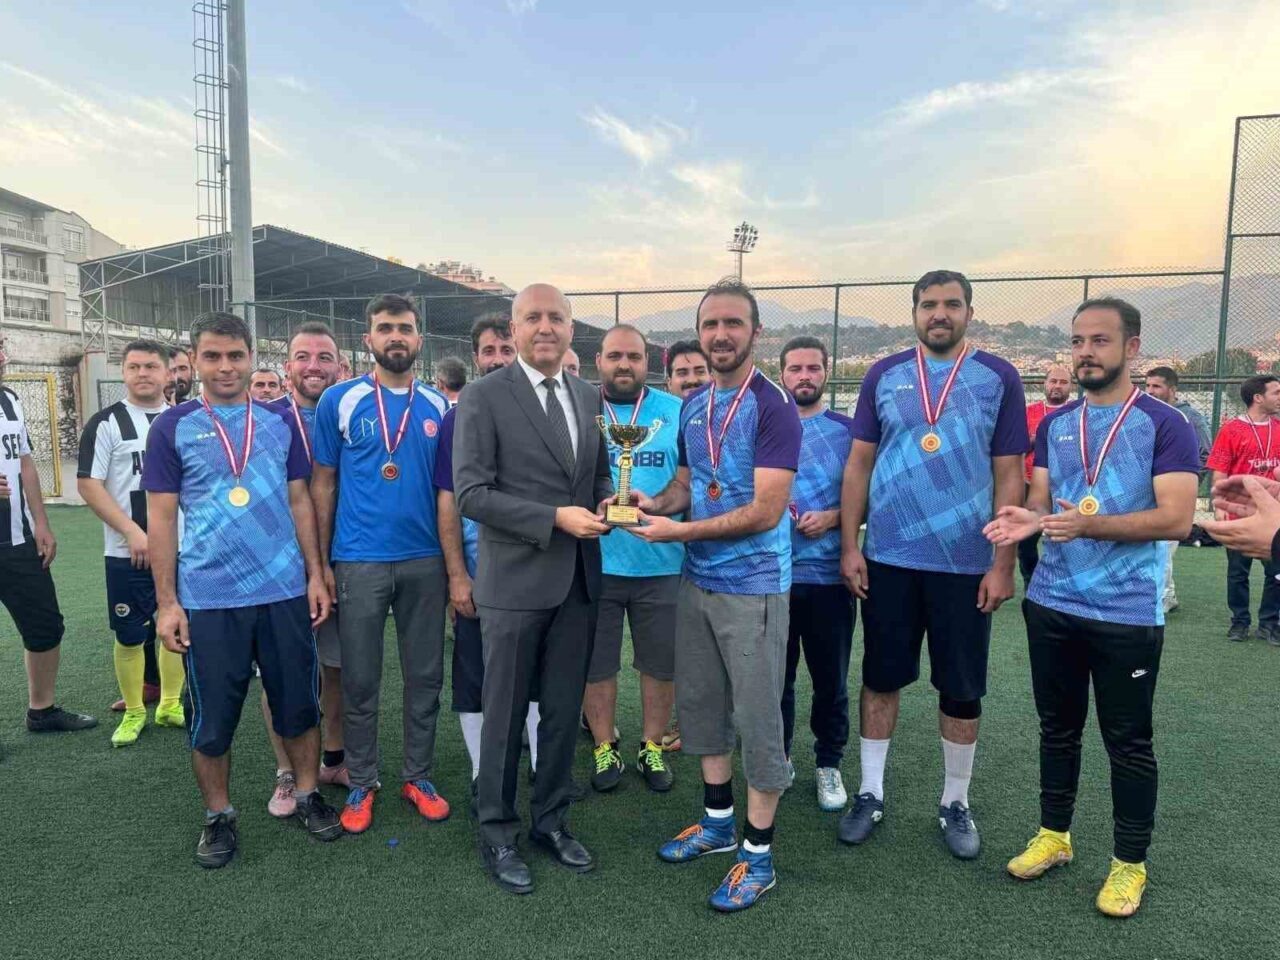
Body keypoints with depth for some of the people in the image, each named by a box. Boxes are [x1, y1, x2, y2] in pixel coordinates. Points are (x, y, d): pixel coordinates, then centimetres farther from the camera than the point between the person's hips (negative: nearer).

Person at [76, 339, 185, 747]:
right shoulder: (106, 423, -3)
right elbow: (88, 484, -8)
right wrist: (132, 531, -16)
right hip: (129, 554, -3)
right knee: (130, 635, 5)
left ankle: (170, 705, 26)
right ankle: (133, 712, 22)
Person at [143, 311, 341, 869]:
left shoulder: (280, 423, 5)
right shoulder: (172, 427, -1)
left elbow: (299, 502, 8)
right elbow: (162, 519, -1)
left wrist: (316, 575, 3)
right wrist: (166, 603, -4)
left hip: (284, 592, 2)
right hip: (207, 600, -1)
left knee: (298, 703, 11)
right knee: (211, 718, 10)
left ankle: (308, 796, 30)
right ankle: (218, 817, 29)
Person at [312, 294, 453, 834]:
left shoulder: (438, 407, 6)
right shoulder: (339, 401, 1)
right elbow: (323, 483, 2)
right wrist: (322, 561, -2)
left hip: (425, 561, 2)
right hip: (359, 561, -2)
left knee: (425, 677, 11)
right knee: (359, 680, 8)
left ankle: (418, 776, 27)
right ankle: (361, 784, 24)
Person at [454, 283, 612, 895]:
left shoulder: (589, 397, 9)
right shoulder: (485, 397, -8)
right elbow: (470, 494, -13)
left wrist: (607, 500, -6)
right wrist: (555, 518, -20)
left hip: (578, 581, 5)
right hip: (516, 581, -5)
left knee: (564, 710, 16)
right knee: (505, 714, 9)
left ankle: (551, 820, 34)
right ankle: (497, 832, 28)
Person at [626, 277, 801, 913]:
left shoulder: (773, 406, -15)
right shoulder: (692, 407, 7)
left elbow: (765, 511, -21)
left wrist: (678, 531, -22)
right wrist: (655, 502, -6)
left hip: (754, 585, -7)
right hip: (695, 580, 7)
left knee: (757, 715, 5)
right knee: (699, 703, 17)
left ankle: (758, 851, 21)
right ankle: (718, 821, 36)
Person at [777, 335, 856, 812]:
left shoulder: (848, 431, 2)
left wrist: (833, 517, -15)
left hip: (829, 574, -1)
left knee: (831, 679, 10)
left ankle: (829, 763, 29)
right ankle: (777, 758, 30)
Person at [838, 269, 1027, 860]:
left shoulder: (998, 379, 0)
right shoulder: (884, 376, 3)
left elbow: (1008, 477, -1)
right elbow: (859, 464, 4)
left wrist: (1004, 563, -5)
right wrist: (849, 545, -2)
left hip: (966, 564, -1)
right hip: (887, 559, 1)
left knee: (962, 689, 10)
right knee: (881, 678, 11)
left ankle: (955, 803, 29)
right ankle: (870, 793, 27)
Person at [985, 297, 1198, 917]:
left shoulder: (1165, 425, -7)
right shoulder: (1054, 425, 8)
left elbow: (1177, 519, -15)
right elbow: (1039, 501, 5)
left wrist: (1089, 524, -28)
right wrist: (1029, 518, -19)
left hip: (1128, 614, -4)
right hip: (1051, 605, 5)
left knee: (1128, 741, 9)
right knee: (1058, 726, 17)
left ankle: (1130, 863, 26)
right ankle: (1053, 835, 34)